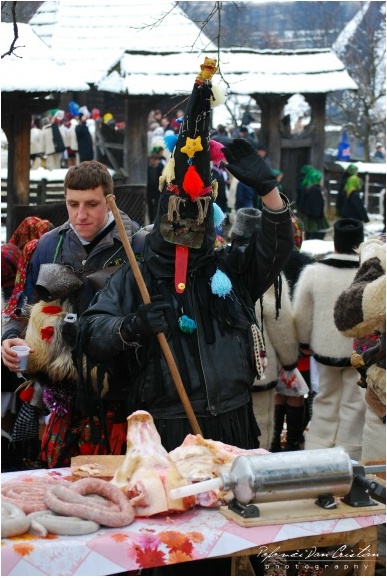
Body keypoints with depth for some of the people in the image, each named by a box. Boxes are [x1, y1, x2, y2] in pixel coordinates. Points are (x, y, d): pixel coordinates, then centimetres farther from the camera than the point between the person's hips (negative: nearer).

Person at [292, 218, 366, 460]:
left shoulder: (313, 272, -8)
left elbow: (301, 313, -1)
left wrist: (305, 342, 14)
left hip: (325, 348, 4)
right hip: (360, 351, -4)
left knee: (326, 399, 20)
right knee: (354, 404, 8)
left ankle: (315, 450, 24)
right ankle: (349, 456, 15)